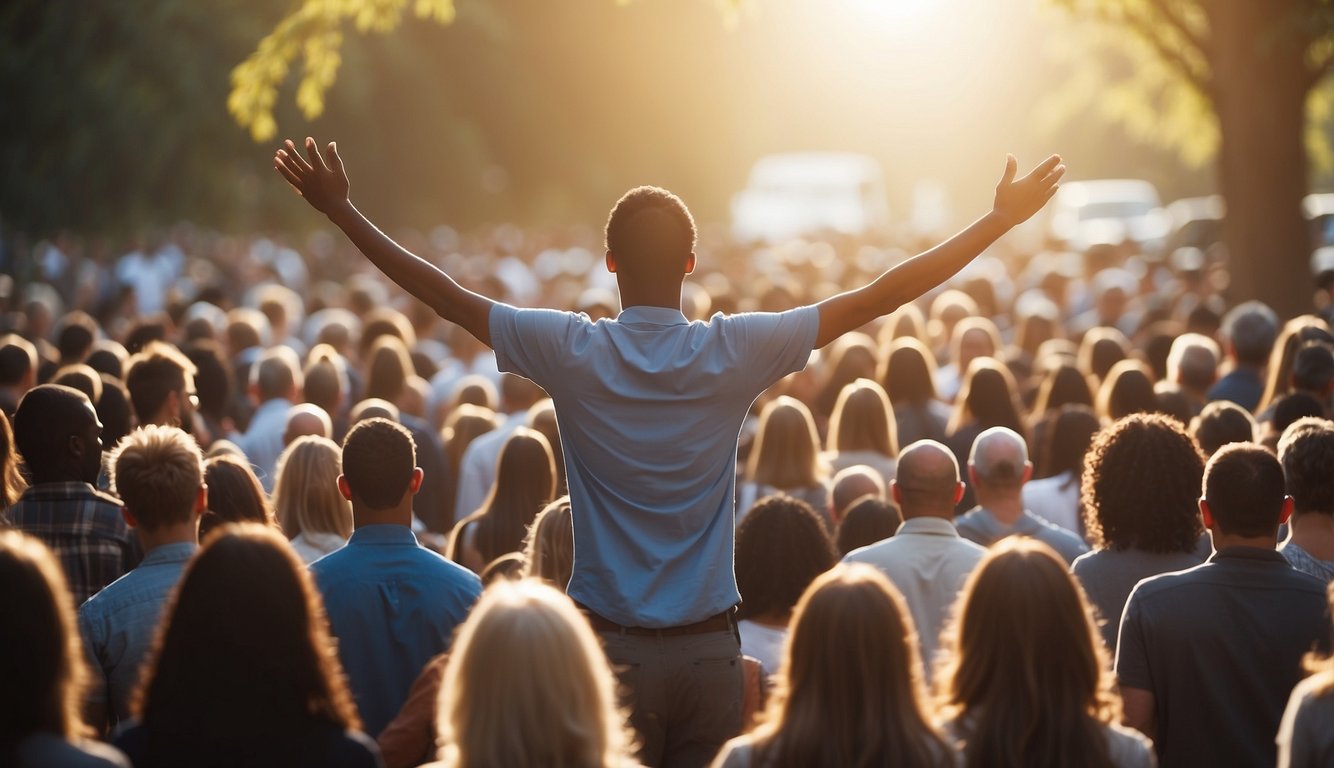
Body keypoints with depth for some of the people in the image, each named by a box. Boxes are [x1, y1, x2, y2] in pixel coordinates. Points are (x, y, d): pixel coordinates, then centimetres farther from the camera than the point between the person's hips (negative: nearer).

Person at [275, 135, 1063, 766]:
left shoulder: (573, 352, -8)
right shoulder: (736, 352, -7)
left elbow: (447, 295, 0)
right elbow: (877, 298, -3)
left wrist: (342, 211, 9)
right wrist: (1000, 220, 3)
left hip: (611, 651, 0)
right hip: (709, 651, 0)